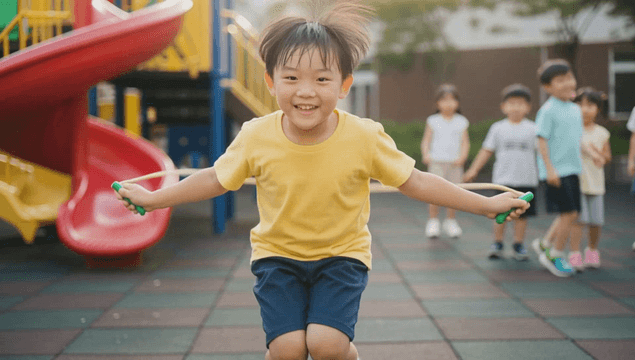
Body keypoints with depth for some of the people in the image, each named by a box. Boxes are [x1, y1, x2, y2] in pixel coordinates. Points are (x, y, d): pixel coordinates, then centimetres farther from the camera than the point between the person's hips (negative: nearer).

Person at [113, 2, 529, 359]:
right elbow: (215, 179, 1)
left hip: (342, 253, -1)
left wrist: (489, 205, -7)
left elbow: (416, 182, -8)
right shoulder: (256, 137, -15)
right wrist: (153, 198, 6)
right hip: (277, 254, 1)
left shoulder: (365, 137, -17)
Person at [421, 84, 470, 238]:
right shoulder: (433, 121, 6)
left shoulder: (461, 122, 8)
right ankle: (433, 221, 4)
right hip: (437, 161, -1)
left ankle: (451, 221, 18)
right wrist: (426, 154, -13)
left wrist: (462, 157, -10)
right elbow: (426, 140, 4)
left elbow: (465, 142, 7)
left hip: (455, 163, 1)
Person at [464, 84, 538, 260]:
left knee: (522, 213, 5)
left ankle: (518, 245, 16)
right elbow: (486, 151, 9)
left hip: (526, 179, 1)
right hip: (503, 179, -1)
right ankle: (497, 243, 13)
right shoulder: (498, 128, 4)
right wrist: (473, 170, 7)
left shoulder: (532, 129, 4)